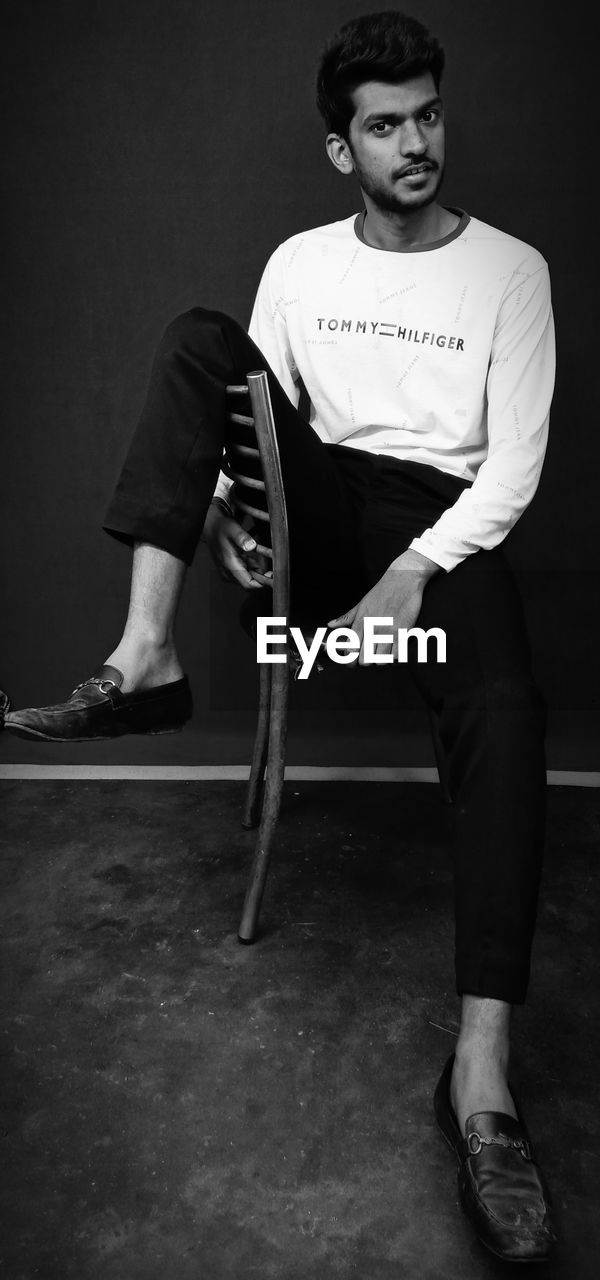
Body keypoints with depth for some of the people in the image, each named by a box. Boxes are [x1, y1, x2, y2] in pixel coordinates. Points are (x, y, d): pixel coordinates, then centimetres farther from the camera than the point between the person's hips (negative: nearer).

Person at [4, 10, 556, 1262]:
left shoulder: (510, 268, 3)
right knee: (197, 335, -17)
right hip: (317, 508, 3)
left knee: (504, 711, -33)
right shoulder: (301, 262, 13)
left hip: (439, 525, -3)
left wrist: (419, 567, -20)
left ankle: (481, 1071, -32)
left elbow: (517, 461, -5)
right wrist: (218, 498, -12)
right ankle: (145, 656, -30)